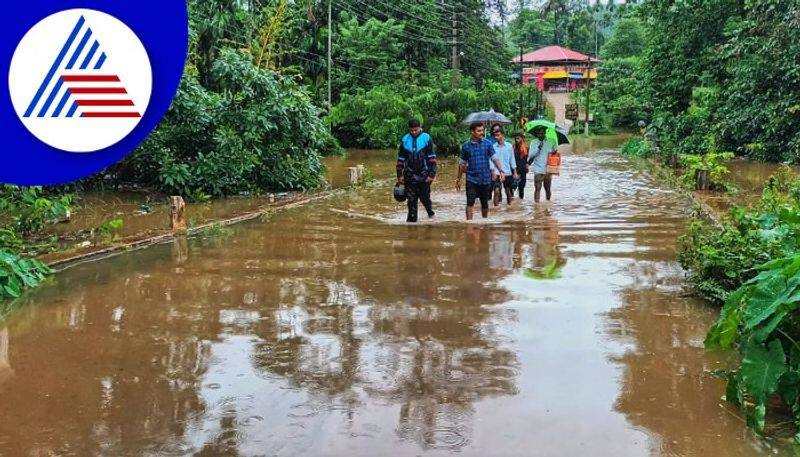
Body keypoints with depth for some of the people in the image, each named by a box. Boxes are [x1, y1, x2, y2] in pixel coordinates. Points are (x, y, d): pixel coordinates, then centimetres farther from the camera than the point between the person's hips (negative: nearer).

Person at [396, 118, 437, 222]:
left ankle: (430, 211, 31)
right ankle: (411, 219, 9)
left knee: (424, 196, 3)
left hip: (424, 174, -2)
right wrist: (400, 175, 9)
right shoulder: (405, 140, 6)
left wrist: (432, 174, -7)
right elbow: (400, 159, 13)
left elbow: (432, 158, -1)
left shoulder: (427, 138, -1)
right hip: (410, 175, 2)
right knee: (411, 199, 1)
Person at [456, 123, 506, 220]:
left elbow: (494, 159, 1)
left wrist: (501, 171, -12)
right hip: (472, 179, -1)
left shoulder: (487, 143, 1)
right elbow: (463, 164, 10)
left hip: (485, 179, 1)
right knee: (470, 203, -12)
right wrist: (458, 179, 11)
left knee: (485, 203, 12)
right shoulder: (466, 146, 2)